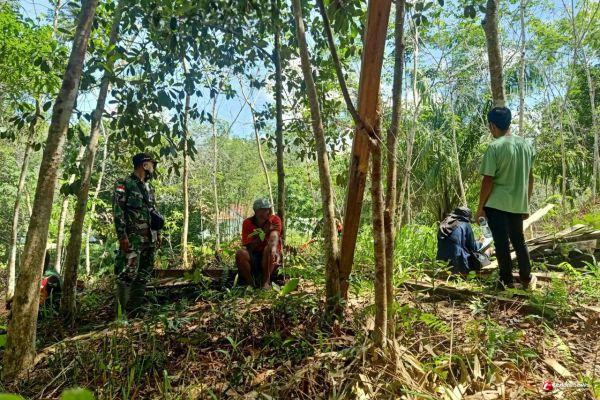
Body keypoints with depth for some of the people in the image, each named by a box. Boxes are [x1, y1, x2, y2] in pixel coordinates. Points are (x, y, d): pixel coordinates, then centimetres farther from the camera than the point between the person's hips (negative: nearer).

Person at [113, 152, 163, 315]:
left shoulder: (149, 188, 20)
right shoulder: (124, 184, -3)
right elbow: (118, 211, -10)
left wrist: (158, 233, 15)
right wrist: (122, 236, -17)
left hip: (149, 239, 8)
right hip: (133, 238, -8)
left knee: (143, 275, 9)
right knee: (127, 274, -9)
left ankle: (135, 308, 16)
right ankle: (123, 312, -3)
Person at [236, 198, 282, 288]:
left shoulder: (275, 220, -9)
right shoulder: (247, 223, -6)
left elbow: (274, 236, -29)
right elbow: (248, 247, -12)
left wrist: (274, 250, -52)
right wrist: (264, 231, -20)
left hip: (269, 258, -1)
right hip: (253, 258, 1)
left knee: (269, 249, -32)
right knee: (240, 253, -27)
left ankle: (266, 281, -23)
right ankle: (250, 283, -13)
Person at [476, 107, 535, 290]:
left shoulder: (494, 147, -13)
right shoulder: (526, 145, 6)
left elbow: (488, 181, -15)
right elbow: (530, 177, 11)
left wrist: (480, 207, -6)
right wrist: (526, 203, 20)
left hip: (497, 204, -6)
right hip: (518, 204, 6)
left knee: (502, 243, 4)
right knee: (519, 241, 18)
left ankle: (506, 280, 11)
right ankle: (525, 279, 28)